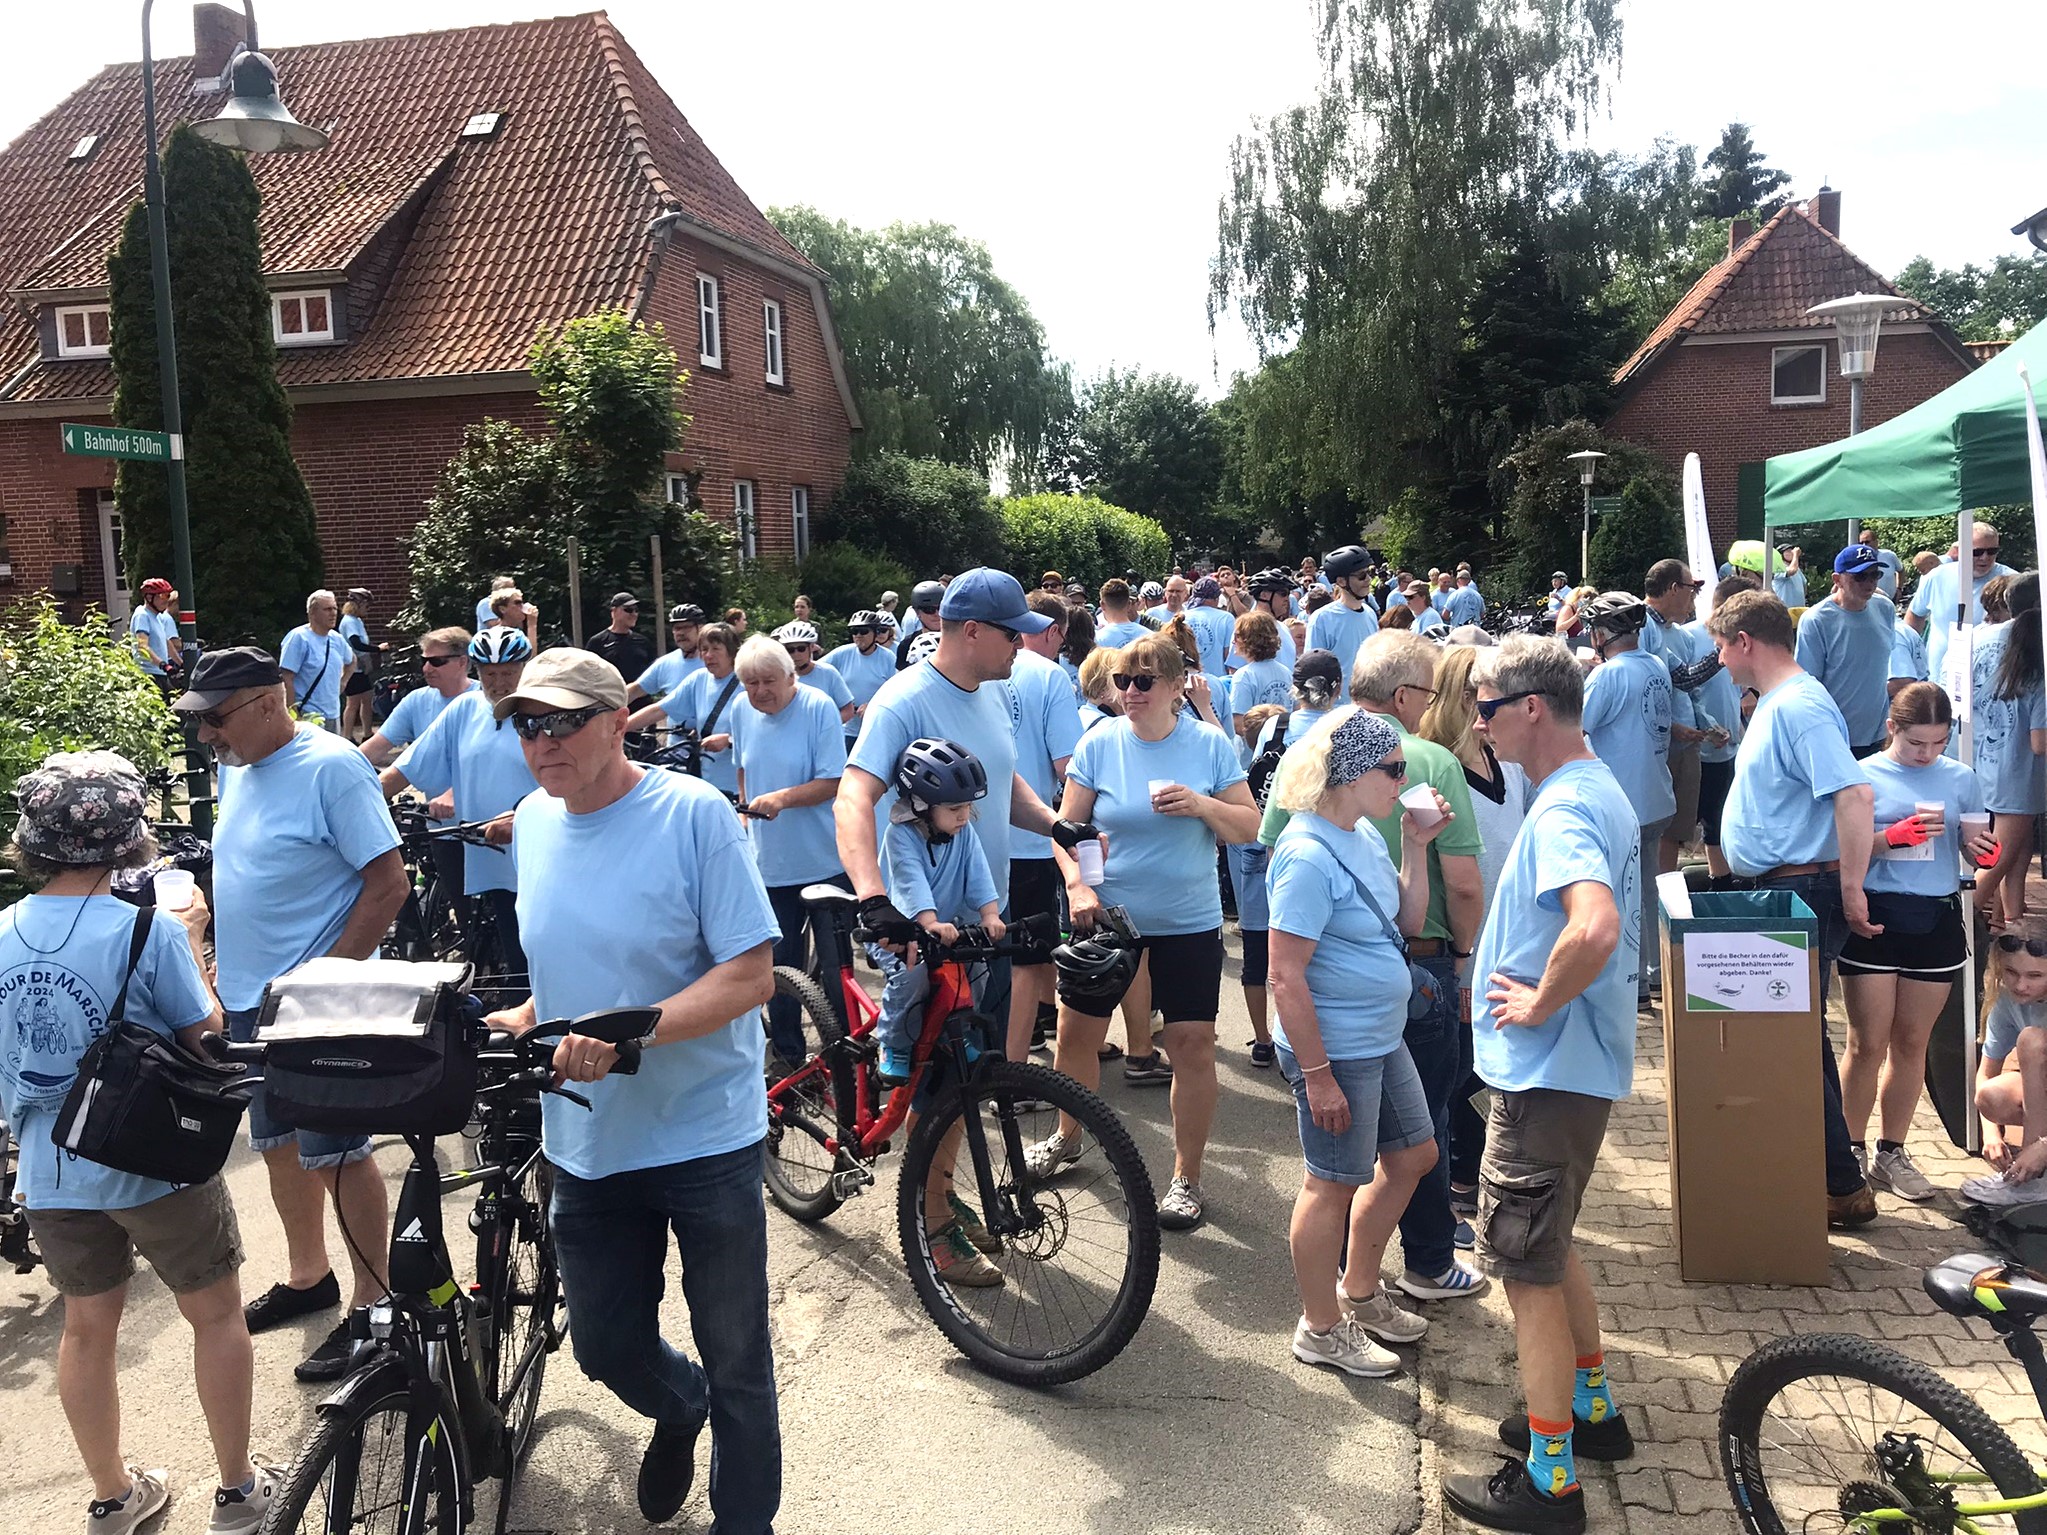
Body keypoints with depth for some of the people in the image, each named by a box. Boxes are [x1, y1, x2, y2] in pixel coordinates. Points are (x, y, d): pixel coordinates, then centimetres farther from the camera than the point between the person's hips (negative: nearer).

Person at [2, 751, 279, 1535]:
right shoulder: (146, 929, -21)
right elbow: (205, 1036, -10)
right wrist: (192, 940, -1)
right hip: (156, 1166, -5)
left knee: (87, 1330, 20)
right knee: (217, 1315, 13)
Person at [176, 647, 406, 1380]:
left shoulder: (330, 767, -17)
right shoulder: (236, 768, 9)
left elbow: (388, 882, -20)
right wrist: (226, 960, 15)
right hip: (248, 995, 8)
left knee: (336, 1153, 1)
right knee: (280, 1145, 19)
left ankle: (372, 1303, 14)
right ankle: (308, 1276, 36)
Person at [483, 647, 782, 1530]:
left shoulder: (693, 812, -16)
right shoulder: (534, 822, 3)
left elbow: (751, 975, -19)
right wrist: (522, 1021, 0)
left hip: (705, 1135, -5)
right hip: (587, 1142, 5)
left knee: (736, 1364, 10)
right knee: (606, 1347, 17)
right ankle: (679, 1407, 51)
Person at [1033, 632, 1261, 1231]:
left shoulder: (1210, 744, -5)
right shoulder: (1100, 742, -4)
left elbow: (1250, 827, -2)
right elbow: (1067, 826, 0)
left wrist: (1203, 805, -22)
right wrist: (1076, 884, -16)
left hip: (1188, 924, -1)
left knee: (1193, 1046, -1)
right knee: (1076, 1032, 10)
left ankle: (1186, 1177, 16)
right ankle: (1066, 1138, 37)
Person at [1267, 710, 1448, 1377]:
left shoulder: (1364, 833, 5)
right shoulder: (1310, 855, -24)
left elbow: (1409, 920, 12)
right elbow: (1285, 977, -25)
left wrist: (1416, 846, 1)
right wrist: (1317, 1075, -23)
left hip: (1382, 1040, 10)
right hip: (1336, 1051, -10)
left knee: (1413, 1158, 21)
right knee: (1334, 1184, 6)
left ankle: (1359, 1291, 40)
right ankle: (1321, 1328, 26)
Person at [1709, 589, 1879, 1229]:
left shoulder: (1799, 707, -19)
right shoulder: (1776, 702, 14)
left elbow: (1855, 795, -29)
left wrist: (1851, 891, -25)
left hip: (1803, 892, -10)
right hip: (1778, 892, 10)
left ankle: (1844, 1187, 7)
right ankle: (1821, 1168, 27)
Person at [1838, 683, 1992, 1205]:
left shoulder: (1960, 779, 6)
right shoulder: (1864, 776, -4)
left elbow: (1973, 850, 10)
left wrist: (1982, 850, -12)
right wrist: (1895, 835, -22)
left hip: (1936, 920, 3)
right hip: (1874, 917, -3)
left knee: (1911, 1043, 11)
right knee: (1868, 1043, 0)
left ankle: (1890, 1152, 23)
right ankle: (1852, 1152, 13)